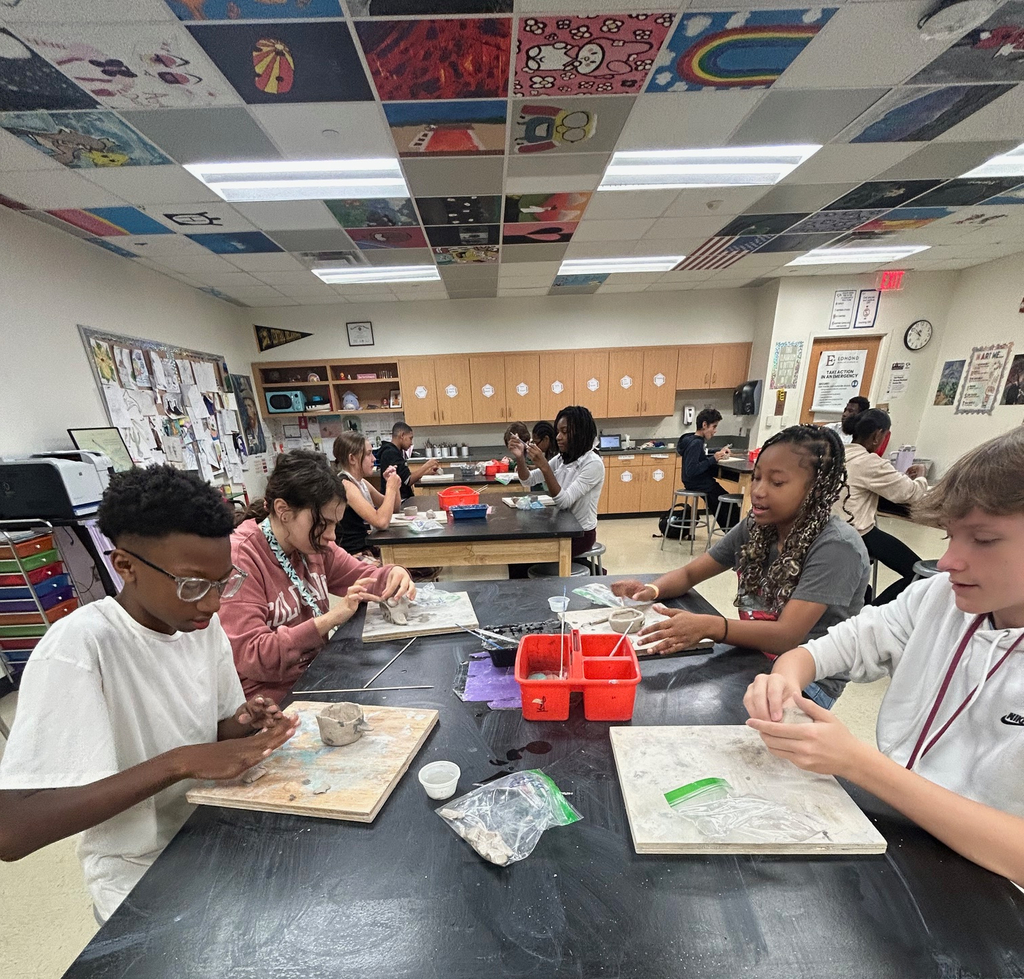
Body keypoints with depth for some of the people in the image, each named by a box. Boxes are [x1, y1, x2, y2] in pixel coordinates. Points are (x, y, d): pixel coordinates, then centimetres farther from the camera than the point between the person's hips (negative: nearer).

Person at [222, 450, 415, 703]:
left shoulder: (312, 544, 0)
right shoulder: (239, 559, -18)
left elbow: (365, 577, 8)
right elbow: (248, 657, -22)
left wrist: (394, 574, -14)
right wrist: (330, 618, -30)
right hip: (274, 697, -6)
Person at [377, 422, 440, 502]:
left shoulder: (395, 451, 14)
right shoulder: (391, 453, -15)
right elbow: (408, 480, -19)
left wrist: (428, 470, 11)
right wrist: (427, 465, -10)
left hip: (403, 499, 9)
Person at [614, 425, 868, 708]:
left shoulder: (836, 547, -20)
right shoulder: (755, 528, -3)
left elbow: (787, 635, -28)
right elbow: (689, 573, 1)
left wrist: (708, 626, -46)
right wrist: (652, 589, -21)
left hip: (807, 681, -5)